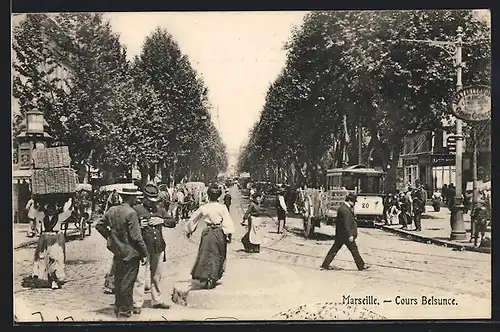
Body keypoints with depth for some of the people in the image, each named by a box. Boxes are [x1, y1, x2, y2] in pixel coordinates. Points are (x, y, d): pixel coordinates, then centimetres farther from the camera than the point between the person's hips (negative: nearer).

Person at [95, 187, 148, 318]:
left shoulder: (112, 210, 1)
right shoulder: (131, 213, -20)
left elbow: (99, 225, 9)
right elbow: (136, 237, -20)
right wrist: (144, 253, -12)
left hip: (117, 252, 7)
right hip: (130, 253, -7)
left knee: (118, 281, 19)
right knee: (127, 283, 4)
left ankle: (118, 307, 31)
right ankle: (125, 311, 14)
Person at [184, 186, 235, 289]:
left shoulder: (203, 208, -2)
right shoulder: (222, 208, -7)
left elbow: (193, 219, 8)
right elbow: (227, 222, -10)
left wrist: (188, 230, 21)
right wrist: (229, 234, -4)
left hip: (207, 233, 0)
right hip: (219, 233, 0)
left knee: (207, 255, 8)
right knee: (217, 256, 12)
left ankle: (207, 279, 2)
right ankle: (212, 280, 13)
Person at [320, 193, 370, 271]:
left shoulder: (342, 207, 13)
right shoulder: (345, 210, -19)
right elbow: (346, 224, -23)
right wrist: (350, 235, -24)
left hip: (339, 234, 10)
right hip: (345, 234, -10)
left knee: (334, 250, 10)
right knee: (354, 249, 2)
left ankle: (325, 265, 11)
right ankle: (361, 266, 12)